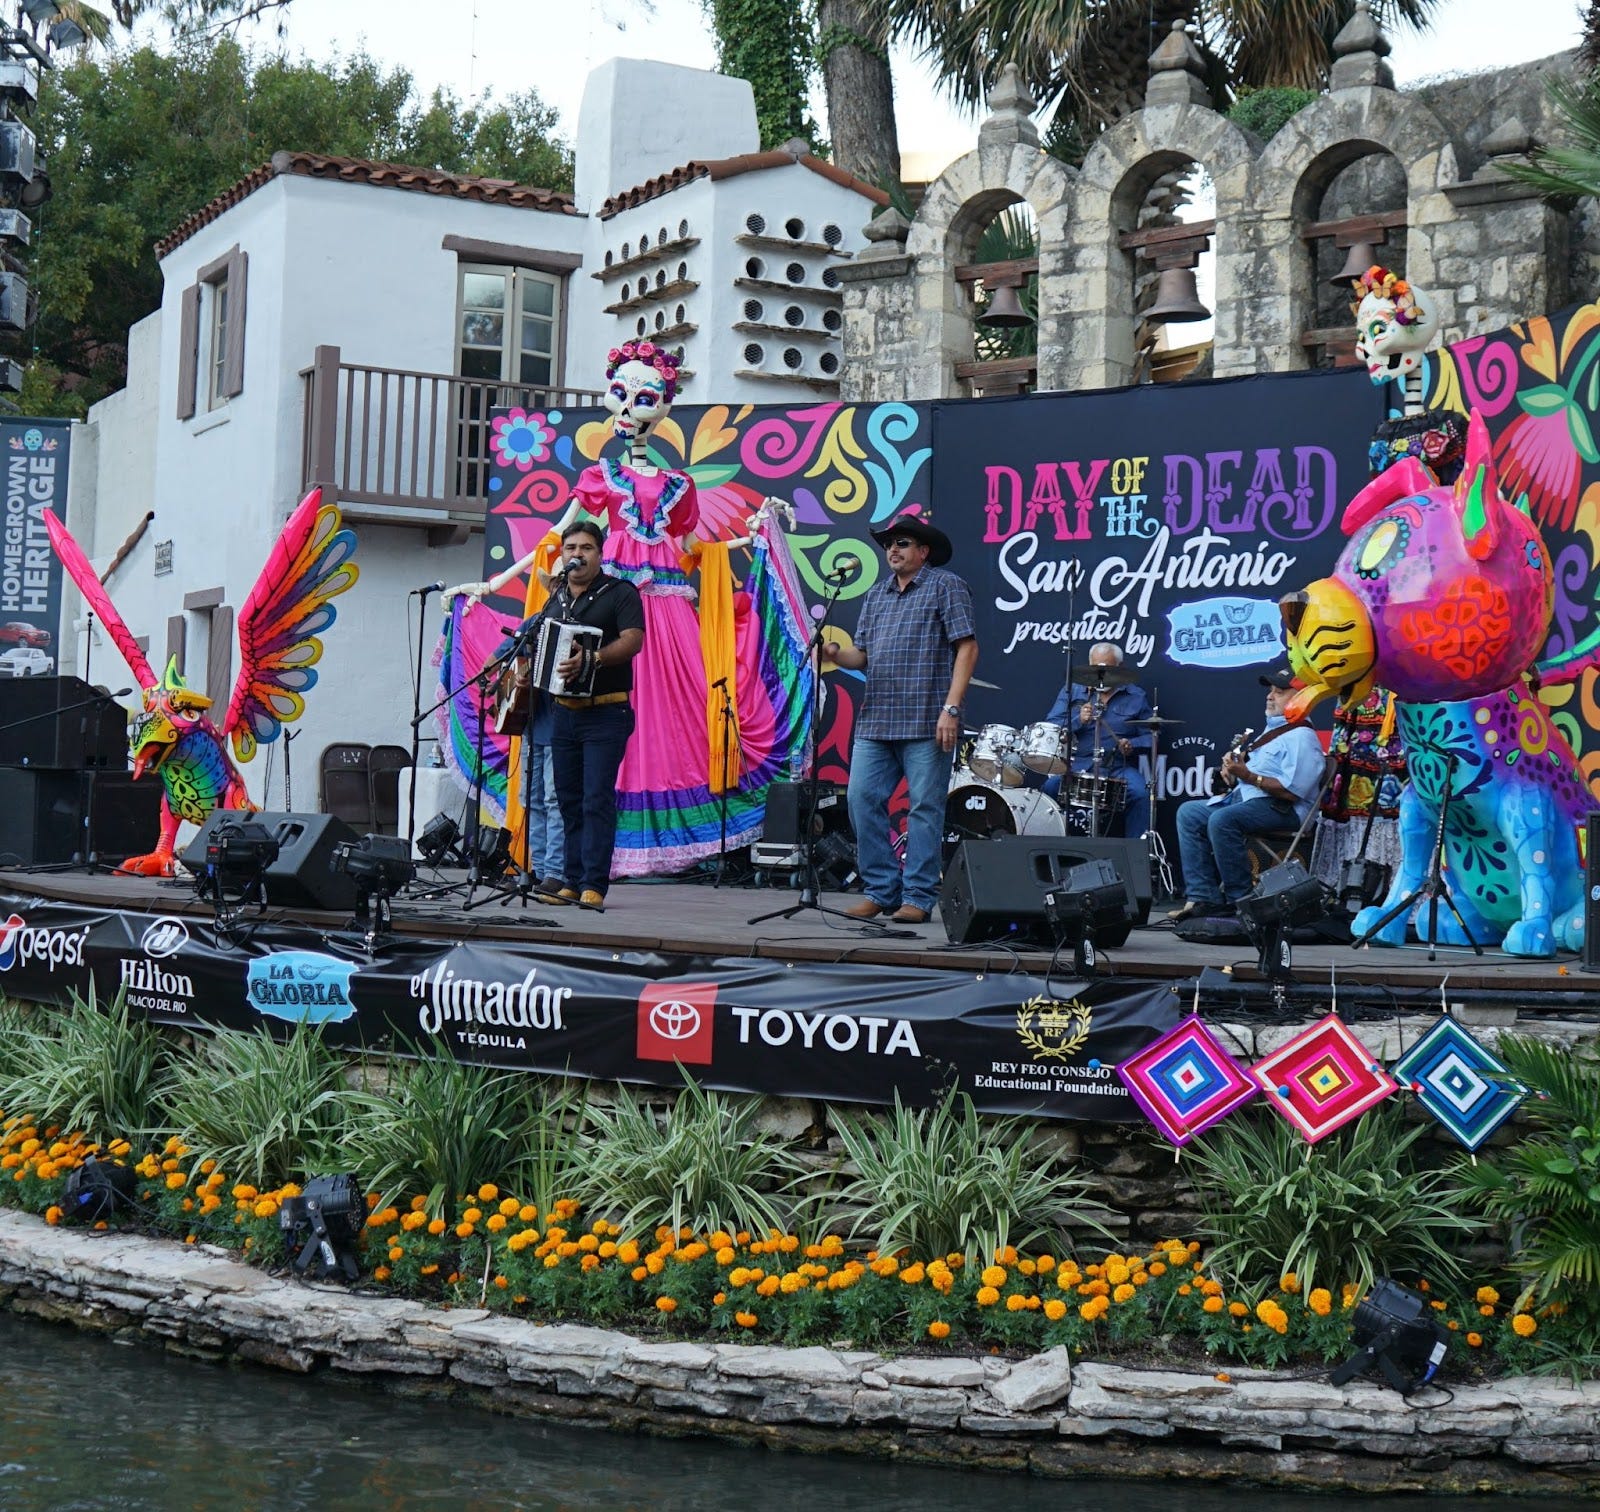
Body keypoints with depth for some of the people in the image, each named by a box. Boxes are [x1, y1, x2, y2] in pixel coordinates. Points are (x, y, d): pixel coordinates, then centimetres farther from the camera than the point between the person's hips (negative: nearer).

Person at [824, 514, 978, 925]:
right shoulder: (876, 594, 19)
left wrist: (951, 708, -15)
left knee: (925, 809, -3)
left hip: (926, 722, -6)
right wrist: (836, 654, -5)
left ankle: (918, 898, 3)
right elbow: (862, 655, 19)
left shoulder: (946, 586, 1)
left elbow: (967, 647, -6)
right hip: (875, 721, 6)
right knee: (861, 799, 1)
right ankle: (882, 890, 11)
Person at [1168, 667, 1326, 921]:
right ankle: (1203, 898, -10)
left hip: (1282, 809, -11)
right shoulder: (1272, 731, 24)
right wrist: (1233, 772, 9)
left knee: (1222, 820, -33)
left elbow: (1291, 791, -21)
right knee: (1189, 812, 1)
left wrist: (1248, 776, -21)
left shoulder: (1301, 737, -10)